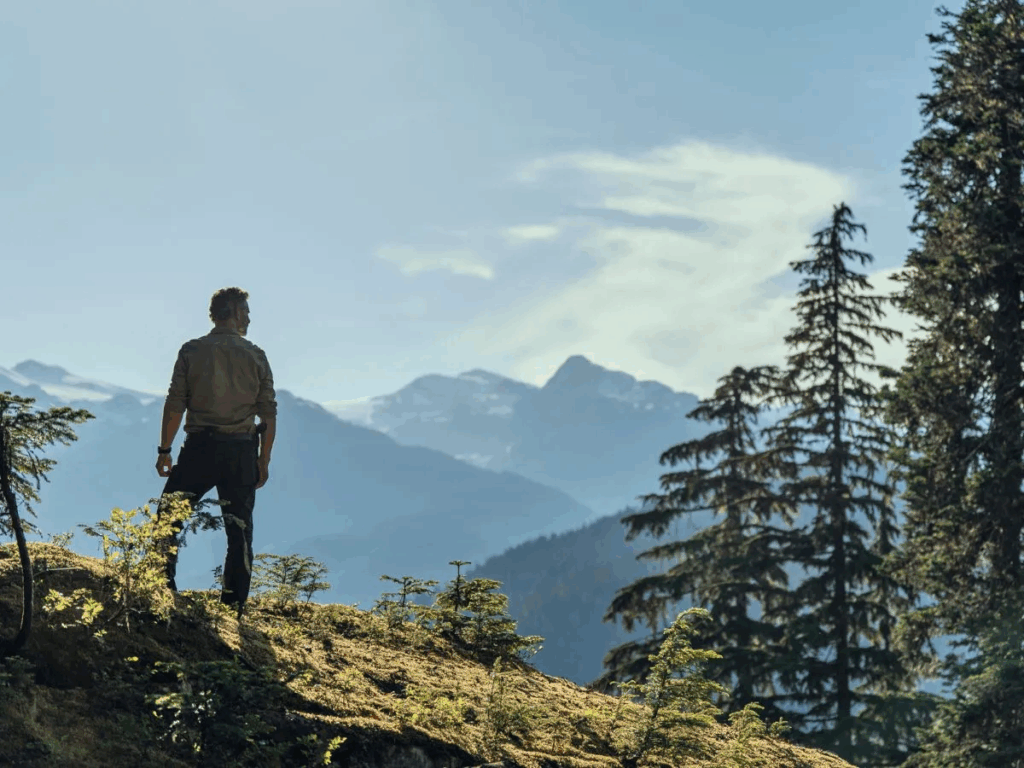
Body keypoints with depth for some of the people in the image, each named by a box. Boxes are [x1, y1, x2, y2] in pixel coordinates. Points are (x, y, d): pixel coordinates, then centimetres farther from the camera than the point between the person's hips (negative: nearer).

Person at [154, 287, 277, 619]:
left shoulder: (192, 350, 0)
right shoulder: (255, 356, 2)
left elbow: (175, 405, -5)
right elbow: (268, 415, 1)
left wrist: (164, 449, 2)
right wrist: (264, 459, 8)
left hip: (199, 447, -1)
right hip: (241, 450, 1)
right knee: (239, 531, 8)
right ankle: (233, 609, 8)